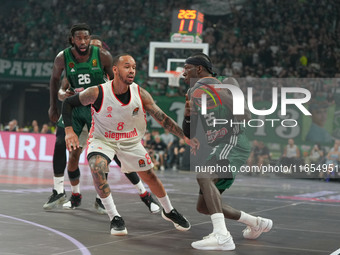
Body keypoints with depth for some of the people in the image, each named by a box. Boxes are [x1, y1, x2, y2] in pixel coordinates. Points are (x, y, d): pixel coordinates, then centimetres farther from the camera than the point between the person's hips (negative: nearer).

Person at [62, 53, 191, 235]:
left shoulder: (140, 94, -18)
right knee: (97, 168, -32)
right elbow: (68, 103, -12)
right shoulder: (98, 93, -25)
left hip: (130, 141, 3)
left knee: (150, 176, 10)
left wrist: (186, 137, -20)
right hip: (102, 139, -3)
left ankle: (168, 211, 39)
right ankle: (114, 218, -20)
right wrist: (69, 131, -24)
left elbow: (162, 118, -12)